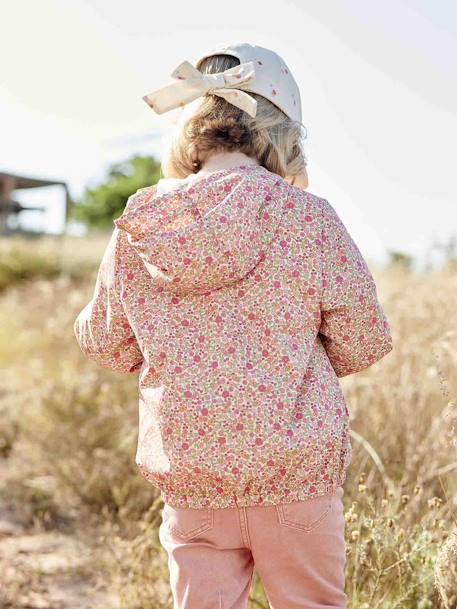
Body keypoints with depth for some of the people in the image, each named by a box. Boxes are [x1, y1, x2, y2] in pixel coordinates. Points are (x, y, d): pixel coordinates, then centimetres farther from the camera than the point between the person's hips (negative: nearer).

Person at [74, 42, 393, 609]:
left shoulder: (136, 225, -4)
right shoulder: (310, 218, -12)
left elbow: (105, 343, 8)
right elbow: (363, 344, -4)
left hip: (187, 474, 2)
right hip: (296, 471, -1)